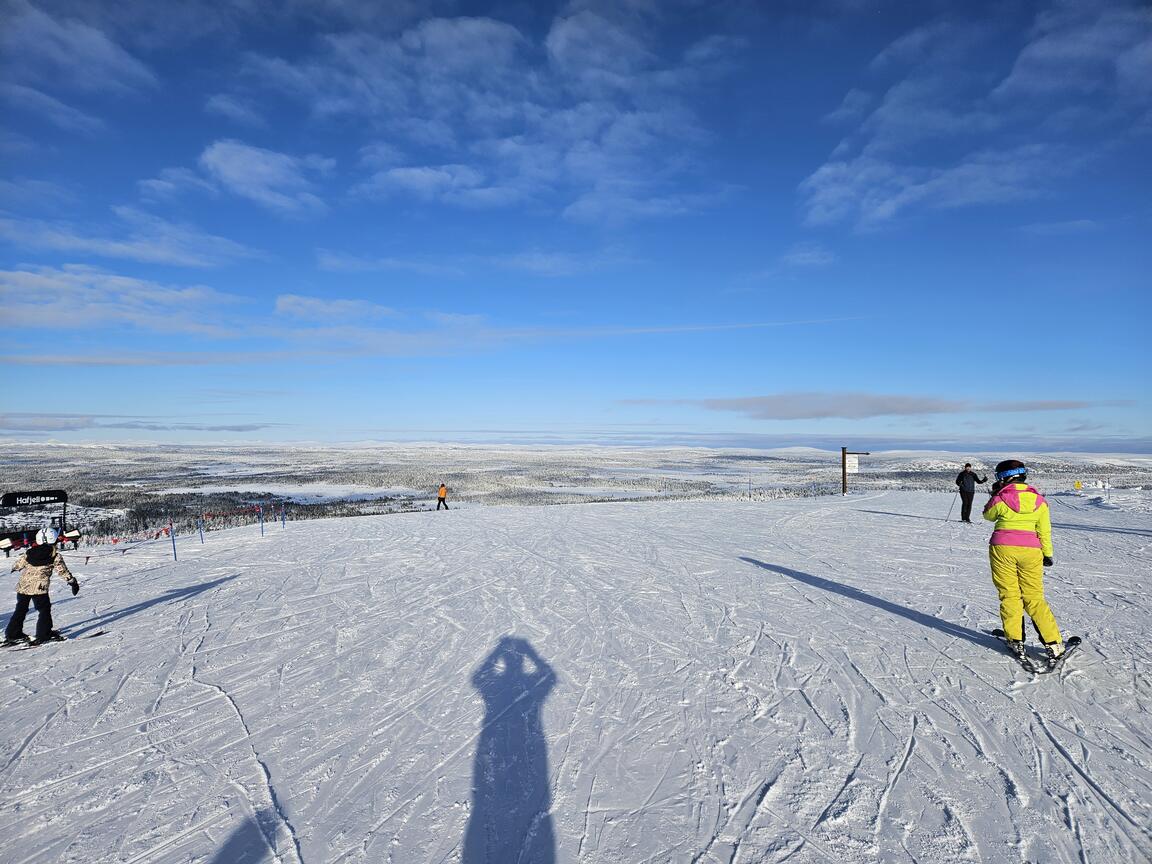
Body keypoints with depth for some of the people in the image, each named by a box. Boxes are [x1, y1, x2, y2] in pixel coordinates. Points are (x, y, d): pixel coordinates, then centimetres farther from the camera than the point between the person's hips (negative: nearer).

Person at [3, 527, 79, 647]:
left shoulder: (29, 553, 7)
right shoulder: (55, 556, -6)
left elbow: (18, 563, 19)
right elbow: (63, 571, -5)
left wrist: (15, 568, 44)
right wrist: (73, 582, 5)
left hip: (23, 587, 5)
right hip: (39, 588, -5)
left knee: (20, 610, 19)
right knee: (44, 610, 5)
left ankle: (12, 634, 25)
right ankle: (44, 635, 2)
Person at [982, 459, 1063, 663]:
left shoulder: (1000, 498, -5)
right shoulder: (1038, 500, 4)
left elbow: (988, 515, 14)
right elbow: (1044, 530, 8)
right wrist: (1047, 554, 17)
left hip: (1002, 548, -3)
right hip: (1031, 551, 3)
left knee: (1009, 595, 7)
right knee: (1035, 598, 11)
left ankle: (1015, 641, 12)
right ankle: (1054, 643, 8)